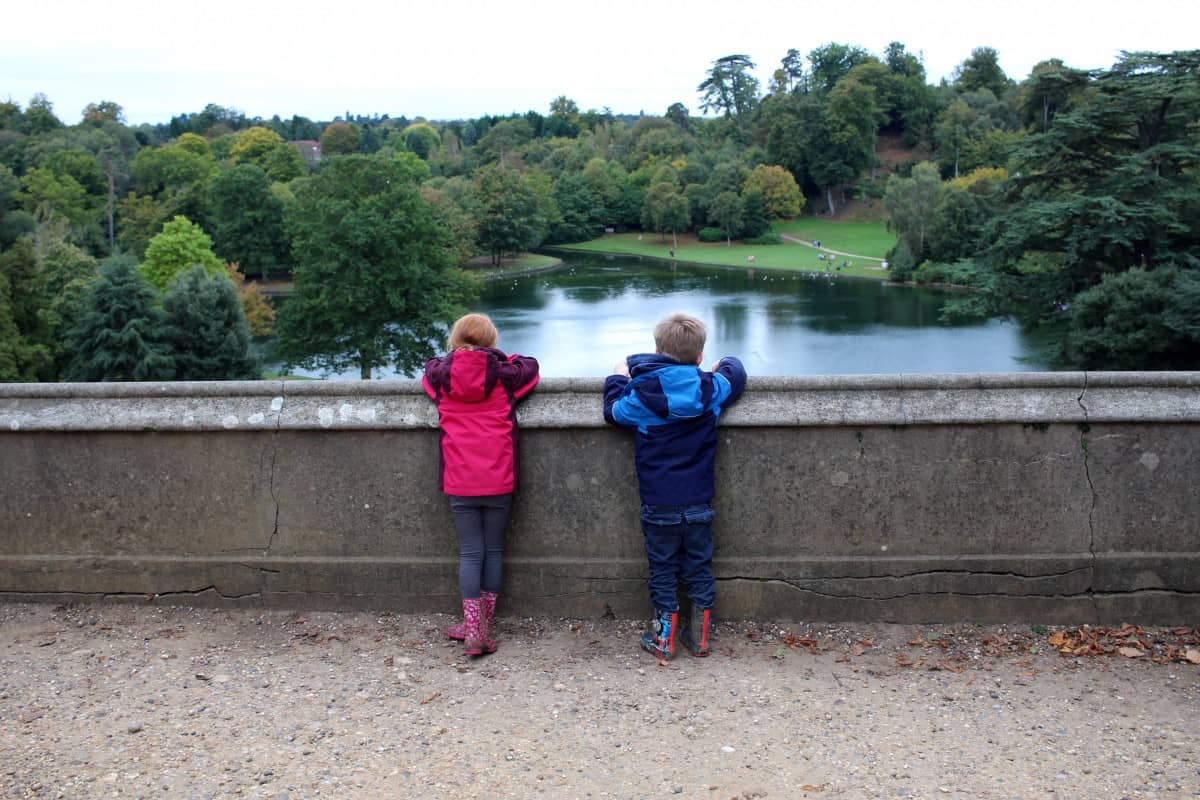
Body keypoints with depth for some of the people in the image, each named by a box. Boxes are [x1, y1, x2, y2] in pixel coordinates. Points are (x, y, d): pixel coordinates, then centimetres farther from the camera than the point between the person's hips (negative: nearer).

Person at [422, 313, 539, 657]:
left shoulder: (442, 375, 0)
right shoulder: (504, 374, -3)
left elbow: (429, 372, 23)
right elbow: (531, 367, 17)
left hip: (460, 481, 0)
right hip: (498, 479, 0)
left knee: (470, 552, 5)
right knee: (493, 550, 10)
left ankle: (474, 629, 2)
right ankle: (484, 626, 17)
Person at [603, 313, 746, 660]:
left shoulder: (641, 394, -12)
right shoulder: (712, 389, -5)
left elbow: (613, 410, 6)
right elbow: (736, 374, 15)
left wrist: (618, 378, 21)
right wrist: (725, 365, 36)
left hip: (659, 505, -2)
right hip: (699, 504, 2)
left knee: (663, 570, 10)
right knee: (699, 568, 14)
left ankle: (664, 638, 16)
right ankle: (700, 635, 22)